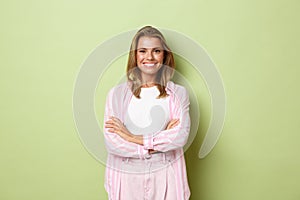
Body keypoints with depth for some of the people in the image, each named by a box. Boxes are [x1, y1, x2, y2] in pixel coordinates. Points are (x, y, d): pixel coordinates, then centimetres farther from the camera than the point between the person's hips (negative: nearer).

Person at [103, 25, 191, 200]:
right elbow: (111, 143, -10)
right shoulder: (117, 93, -2)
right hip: (127, 176, 0)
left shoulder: (178, 93, 0)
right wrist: (161, 142, -14)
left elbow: (181, 136, -13)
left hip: (165, 176, 0)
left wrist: (133, 137, -13)